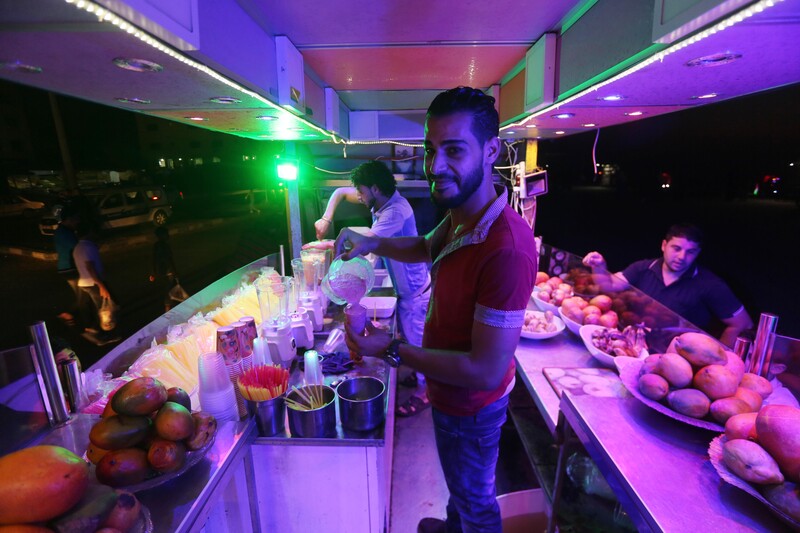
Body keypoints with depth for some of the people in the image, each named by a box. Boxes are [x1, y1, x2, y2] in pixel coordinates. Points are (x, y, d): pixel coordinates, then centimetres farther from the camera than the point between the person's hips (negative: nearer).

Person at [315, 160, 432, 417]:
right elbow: (340, 192, 10)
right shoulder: (380, 199, -1)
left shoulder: (396, 211, -29)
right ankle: (419, 374, 43)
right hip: (405, 287, 9)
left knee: (415, 340, 5)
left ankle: (423, 392, 24)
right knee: (406, 337, 22)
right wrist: (326, 218, -4)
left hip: (414, 289, -9)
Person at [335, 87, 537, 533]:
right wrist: (372, 242, -5)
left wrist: (393, 351, -25)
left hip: (471, 407, -9)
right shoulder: (461, 215, -9)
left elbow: (487, 371, -33)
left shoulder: (507, 248, -38)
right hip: (448, 395, 9)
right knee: (461, 483, 36)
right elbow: (429, 247, 13)